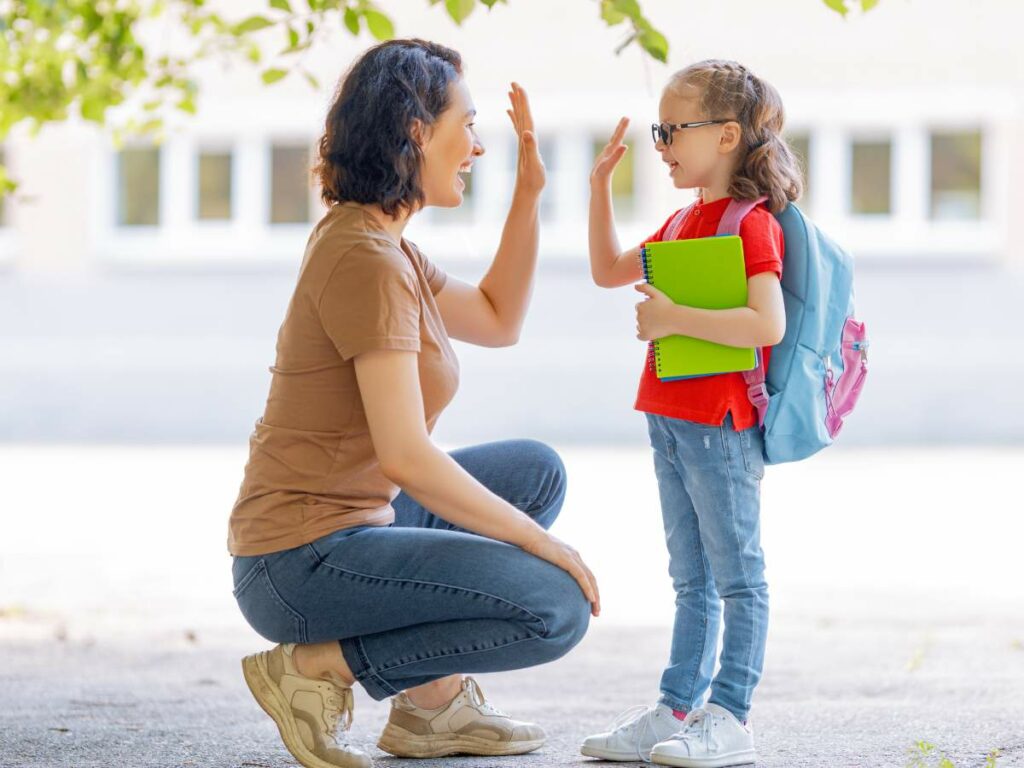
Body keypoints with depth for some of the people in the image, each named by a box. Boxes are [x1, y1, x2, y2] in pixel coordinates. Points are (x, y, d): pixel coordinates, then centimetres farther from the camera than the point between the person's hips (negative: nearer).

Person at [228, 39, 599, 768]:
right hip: (302, 562, -10)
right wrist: (542, 544, -17)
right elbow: (406, 457, -25)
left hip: (349, 524, 10)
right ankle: (317, 668, -7)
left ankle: (434, 698, 14)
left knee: (538, 471, 22)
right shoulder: (366, 259, -20)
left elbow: (498, 321, 25)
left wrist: (529, 193, 15)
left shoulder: (375, 242, 12)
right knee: (556, 610, -19)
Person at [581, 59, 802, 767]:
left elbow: (768, 324, -25)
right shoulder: (686, 221, 16)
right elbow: (609, 271, 26)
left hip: (722, 424, -9)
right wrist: (601, 186, 17)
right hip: (673, 419, 9)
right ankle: (678, 709, 18)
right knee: (692, 580, 14)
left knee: (737, 576, -3)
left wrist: (675, 318, -22)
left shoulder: (750, 223, -13)